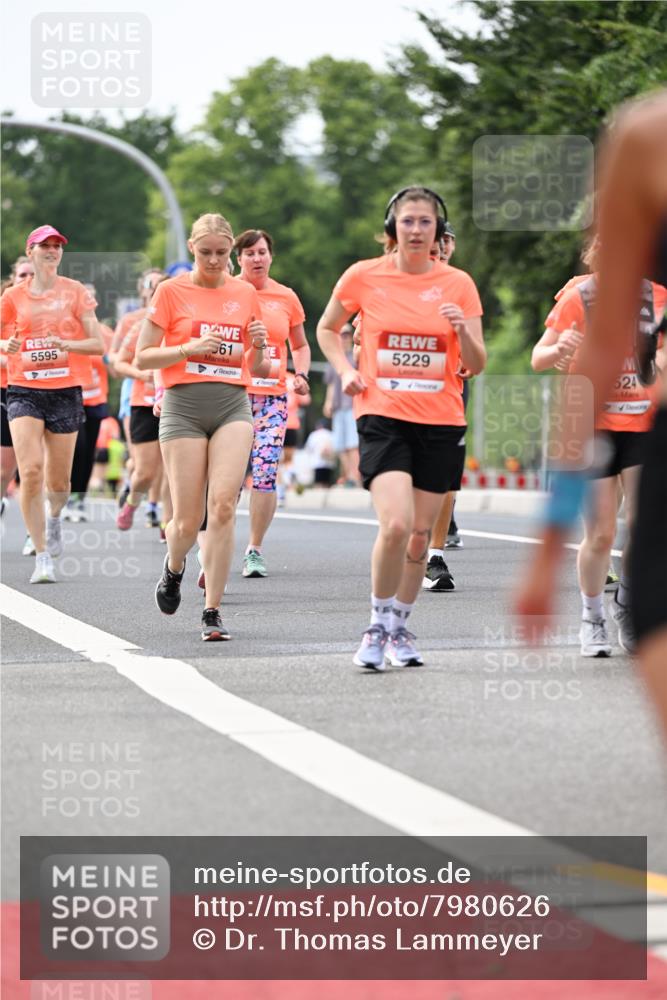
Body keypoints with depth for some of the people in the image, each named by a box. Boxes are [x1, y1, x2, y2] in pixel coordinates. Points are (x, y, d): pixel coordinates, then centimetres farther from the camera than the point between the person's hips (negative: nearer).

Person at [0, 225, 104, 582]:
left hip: (65, 392, 1)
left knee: (58, 480, 6)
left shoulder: (75, 292, 3)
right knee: (30, 471, -16)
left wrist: (66, 344, -17)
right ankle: (42, 557, -9)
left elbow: (98, 344, 1)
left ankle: (54, 518, 43)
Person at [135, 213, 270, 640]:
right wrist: (190, 348, -12)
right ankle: (174, 567, 34)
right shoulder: (172, 291, 3)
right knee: (188, 520, -3)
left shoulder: (245, 293, 12)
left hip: (233, 406, 1)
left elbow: (258, 369, 17)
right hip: (184, 406, -1)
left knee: (223, 504, -17)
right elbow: (143, 358, 2)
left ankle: (213, 611, -11)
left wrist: (258, 348, -5)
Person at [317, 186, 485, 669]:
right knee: (396, 524, -20)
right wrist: (346, 370, 0)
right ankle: (378, 624, 0)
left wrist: (464, 333, -17)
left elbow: (477, 365, 3)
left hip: (441, 421, 2)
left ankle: (400, 628, 27)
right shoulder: (364, 276, 0)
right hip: (383, 416, -2)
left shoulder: (458, 284, 2)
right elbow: (327, 329, 17)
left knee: (420, 534, 7)